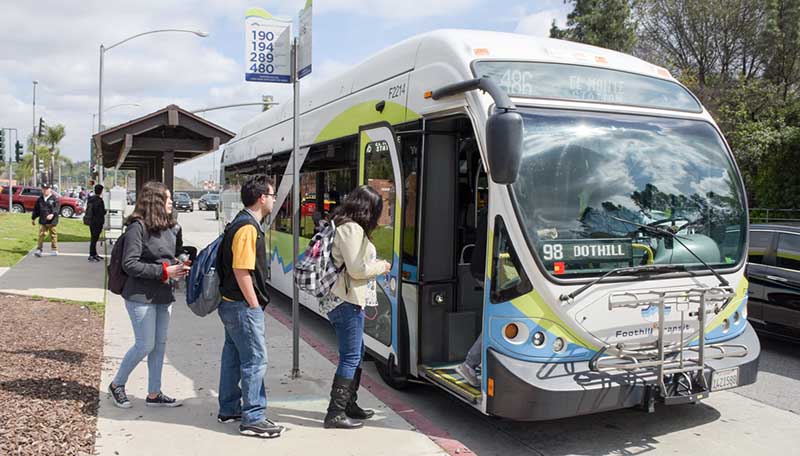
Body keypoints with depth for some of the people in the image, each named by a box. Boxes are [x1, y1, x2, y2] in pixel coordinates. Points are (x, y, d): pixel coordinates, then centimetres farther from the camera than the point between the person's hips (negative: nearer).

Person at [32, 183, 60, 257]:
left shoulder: (54, 199, -3)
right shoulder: (40, 199, 12)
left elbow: (57, 208, -13)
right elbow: (36, 209, 19)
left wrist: (52, 214, -29)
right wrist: (33, 218, 20)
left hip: (52, 221, -3)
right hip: (42, 221, 4)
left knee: (53, 235, 6)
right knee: (41, 235, -2)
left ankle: (54, 250, 16)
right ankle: (39, 250, -2)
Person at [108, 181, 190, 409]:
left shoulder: (169, 228, 9)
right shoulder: (137, 228, -14)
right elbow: (130, 265, -17)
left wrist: (179, 266, 1)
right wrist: (164, 271, -19)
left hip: (164, 296, 8)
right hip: (141, 296, -8)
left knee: (160, 344, 11)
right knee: (145, 345, -2)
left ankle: (154, 394, 23)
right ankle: (117, 385, 22)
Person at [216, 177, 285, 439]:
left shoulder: (242, 223, 12)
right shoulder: (248, 228, -19)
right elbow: (241, 271, -23)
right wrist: (255, 305, -16)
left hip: (231, 303, 10)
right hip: (243, 306, -10)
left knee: (233, 355, 17)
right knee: (255, 359, -4)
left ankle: (229, 409, 29)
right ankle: (252, 419, 2)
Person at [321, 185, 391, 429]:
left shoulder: (344, 226, 16)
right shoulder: (353, 229, -16)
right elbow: (357, 269, -19)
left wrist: (374, 264, 12)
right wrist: (381, 267, -5)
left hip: (346, 301, 11)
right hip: (348, 302, -11)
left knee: (356, 353, 19)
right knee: (350, 357, -5)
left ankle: (348, 405, 29)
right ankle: (335, 414, 2)